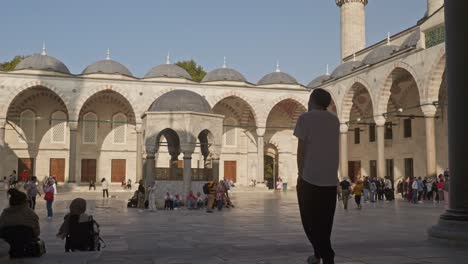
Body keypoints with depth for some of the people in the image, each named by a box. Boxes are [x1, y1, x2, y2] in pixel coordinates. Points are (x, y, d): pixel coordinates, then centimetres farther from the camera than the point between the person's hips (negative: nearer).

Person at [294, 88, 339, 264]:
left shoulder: (305, 118, -2)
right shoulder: (334, 120, 13)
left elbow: (301, 149, -4)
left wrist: (300, 174, 3)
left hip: (310, 178, -5)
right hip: (331, 179, 5)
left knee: (310, 220, 3)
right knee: (324, 221, 14)